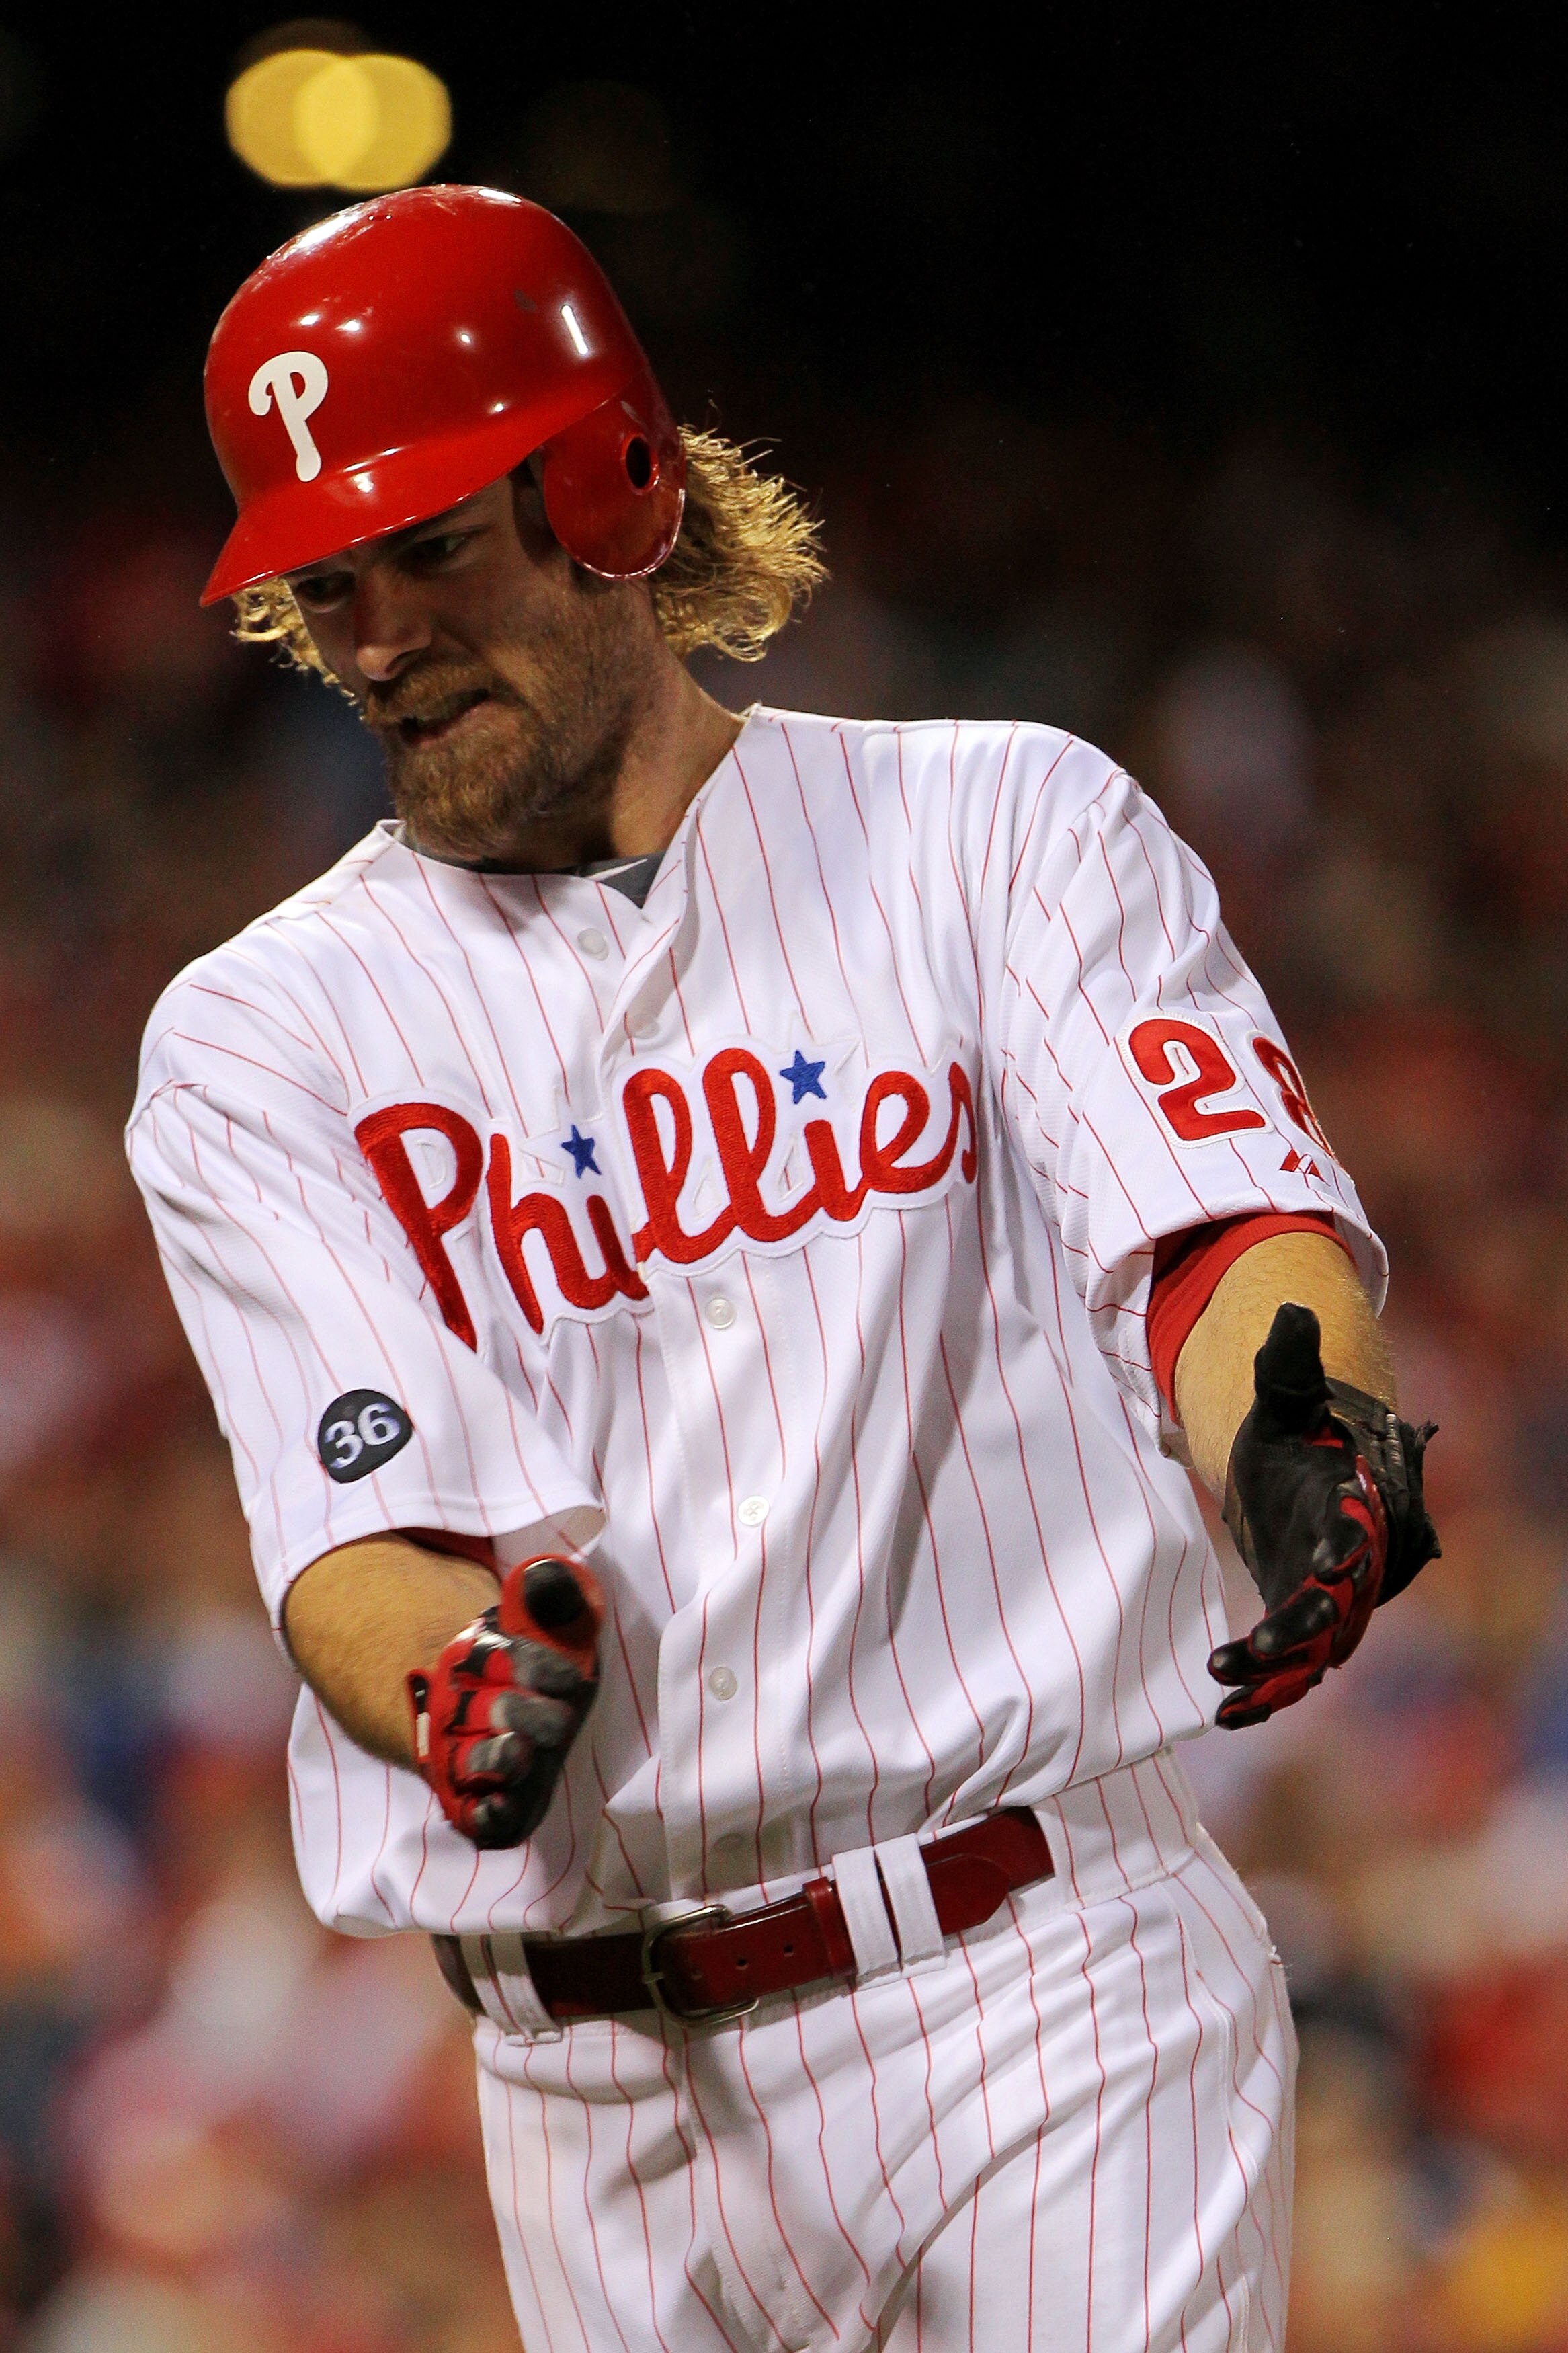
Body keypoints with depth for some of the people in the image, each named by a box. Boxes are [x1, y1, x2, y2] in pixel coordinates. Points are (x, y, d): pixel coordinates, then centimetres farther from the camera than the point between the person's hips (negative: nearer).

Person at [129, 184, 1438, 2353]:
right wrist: (461, 1687, -28)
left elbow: (1223, 1226, -8)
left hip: (1052, 2001, -2)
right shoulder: (254, 1042, 8)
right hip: (596, 2080, 2)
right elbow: (357, 1538, -4)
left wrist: (1300, 1438, -32)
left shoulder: (1005, 830, 7)